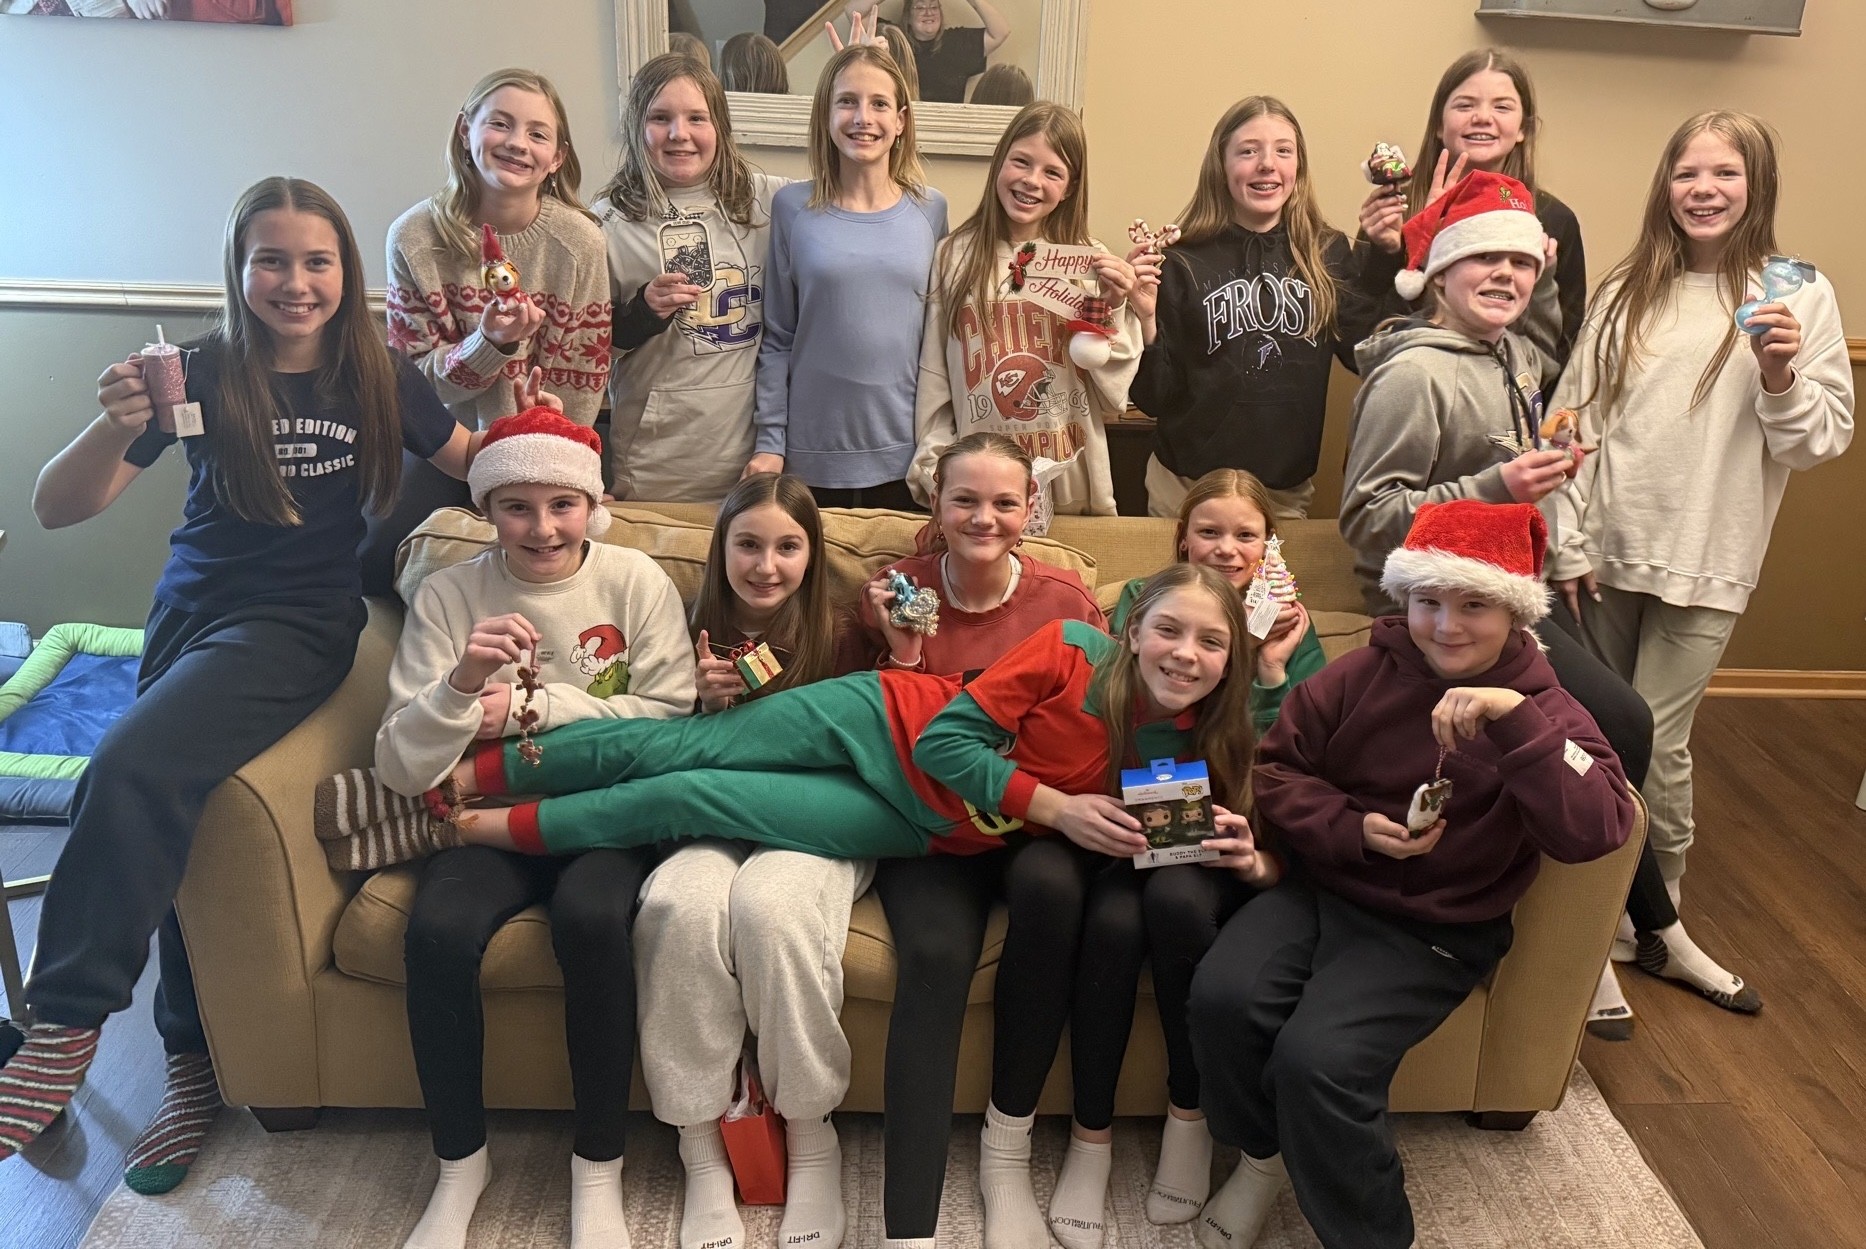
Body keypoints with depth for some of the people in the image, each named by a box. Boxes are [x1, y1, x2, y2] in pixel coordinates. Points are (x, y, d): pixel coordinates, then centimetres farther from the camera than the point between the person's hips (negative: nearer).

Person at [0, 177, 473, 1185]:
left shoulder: (378, 379, 1)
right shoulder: (204, 374, -1)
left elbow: (477, 465, 18)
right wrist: (117, 425, -25)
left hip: (298, 624, -2)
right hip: (193, 613, 3)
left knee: (133, 770, -26)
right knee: (170, 816, -6)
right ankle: (193, 1063, 13)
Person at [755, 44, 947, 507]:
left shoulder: (931, 211, 3)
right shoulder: (792, 208, -1)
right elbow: (776, 339, 2)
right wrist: (768, 443, -3)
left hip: (906, 458, 1)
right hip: (813, 456, -1)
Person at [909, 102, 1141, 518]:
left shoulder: (1091, 263, 1)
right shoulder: (955, 257, 1)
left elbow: (1113, 400, 0)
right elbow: (933, 381, 4)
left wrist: (1114, 310, -10)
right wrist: (934, 473, -1)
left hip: (1071, 489, 0)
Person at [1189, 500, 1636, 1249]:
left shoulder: (1541, 710, -5)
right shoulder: (1365, 672, 0)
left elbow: (1595, 834, -22)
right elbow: (1276, 768, 4)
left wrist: (1514, 719, -32)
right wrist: (1353, 829, -14)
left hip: (1432, 930, -3)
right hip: (1320, 886, 3)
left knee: (1317, 1059, -26)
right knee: (1222, 996, -24)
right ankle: (1264, 1155, 8)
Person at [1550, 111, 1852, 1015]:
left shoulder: (1801, 295, 0)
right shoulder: (1628, 292, 6)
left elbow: (1824, 440, -1)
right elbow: (1576, 419, 3)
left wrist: (1782, 378, -20)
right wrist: (1569, 544, -2)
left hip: (1705, 565, -2)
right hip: (1607, 555, 3)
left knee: (1656, 744, -2)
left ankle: (1659, 922, 19)